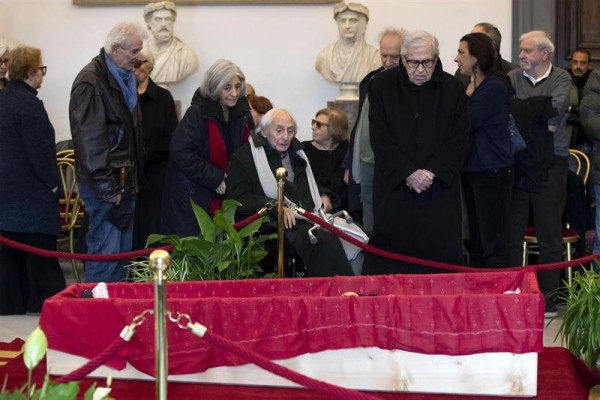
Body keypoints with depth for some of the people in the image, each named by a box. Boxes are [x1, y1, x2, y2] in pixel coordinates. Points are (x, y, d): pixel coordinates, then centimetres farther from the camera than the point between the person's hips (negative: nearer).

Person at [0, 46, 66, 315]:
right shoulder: (29, 104, -17)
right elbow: (39, 150, -19)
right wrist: (53, 183, -8)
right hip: (33, 190, -9)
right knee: (40, 249, 0)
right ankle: (44, 301, 6)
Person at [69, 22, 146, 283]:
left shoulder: (126, 78, 14)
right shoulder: (91, 82, -14)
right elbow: (89, 138, -19)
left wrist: (134, 177, 16)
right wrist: (105, 184, -18)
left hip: (126, 180, 9)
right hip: (106, 182, -9)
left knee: (124, 250, 12)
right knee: (106, 251, -6)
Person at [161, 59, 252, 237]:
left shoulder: (242, 113, 5)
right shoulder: (197, 113, -14)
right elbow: (181, 152, -20)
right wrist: (214, 179, -18)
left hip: (225, 194, 6)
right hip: (192, 194, -5)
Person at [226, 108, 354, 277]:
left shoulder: (296, 152, 26)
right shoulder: (244, 156, 5)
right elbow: (238, 199, -5)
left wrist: (323, 195, 16)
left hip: (310, 219, 7)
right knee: (324, 239, -33)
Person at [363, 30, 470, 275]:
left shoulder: (454, 90, 5)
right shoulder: (381, 85, 2)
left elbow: (459, 141, 3)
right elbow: (380, 139, -3)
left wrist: (433, 172, -10)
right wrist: (409, 173, -12)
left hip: (440, 191, 1)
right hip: (394, 190, -1)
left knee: (442, 257, 1)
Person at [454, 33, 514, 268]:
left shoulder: (494, 87, -13)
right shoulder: (472, 86, 12)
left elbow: (467, 123, -17)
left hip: (492, 172, -9)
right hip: (471, 170, 9)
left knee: (493, 244, -5)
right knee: (475, 241, 15)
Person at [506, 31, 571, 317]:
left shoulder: (561, 79, 2)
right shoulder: (511, 79, 6)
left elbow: (554, 108, -15)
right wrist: (538, 119, -16)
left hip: (550, 164, -1)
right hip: (515, 162, 2)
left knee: (549, 234, 5)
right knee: (512, 231, 4)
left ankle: (547, 298, 14)